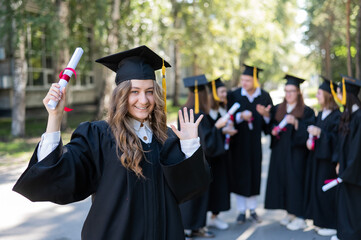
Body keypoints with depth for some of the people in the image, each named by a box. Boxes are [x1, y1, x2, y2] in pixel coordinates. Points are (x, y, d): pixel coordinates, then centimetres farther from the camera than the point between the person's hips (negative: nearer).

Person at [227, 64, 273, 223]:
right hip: (238, 141, -1)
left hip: (255, 141, 2)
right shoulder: (234, 95, -4)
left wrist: (266, 115, -19)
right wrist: (241, 116, -26)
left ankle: (252, 209, 21)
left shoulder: (264, 96, 1)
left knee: (254, 173, 6)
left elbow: (270, 123, 2)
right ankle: (241, 211, 13)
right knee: (239, 174, 2)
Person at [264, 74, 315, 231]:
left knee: (295, 181, -6)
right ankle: (290, 213, 19)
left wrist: (295, 122, -26)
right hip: (279, 153, 5)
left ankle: (300, 217, 4)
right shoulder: (277, 109, 12)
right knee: (282, 180, 6)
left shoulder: (306, 111, -3)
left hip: (296, 153, -5)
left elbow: (307, 132, -12)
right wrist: (273, 130, -3)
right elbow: (271, 126, 18)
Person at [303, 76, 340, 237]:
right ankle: (322, 221, 23)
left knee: (326, 191, -3)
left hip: (328, 158, -9)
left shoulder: (337, 115, -14)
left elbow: (336, 138, -19)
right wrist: (310, 140, 0)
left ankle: (331, 225, 10)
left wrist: (319, 133, -27)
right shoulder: (320, 114, 13)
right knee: (316, 188, 12)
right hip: (317, 157, 9)